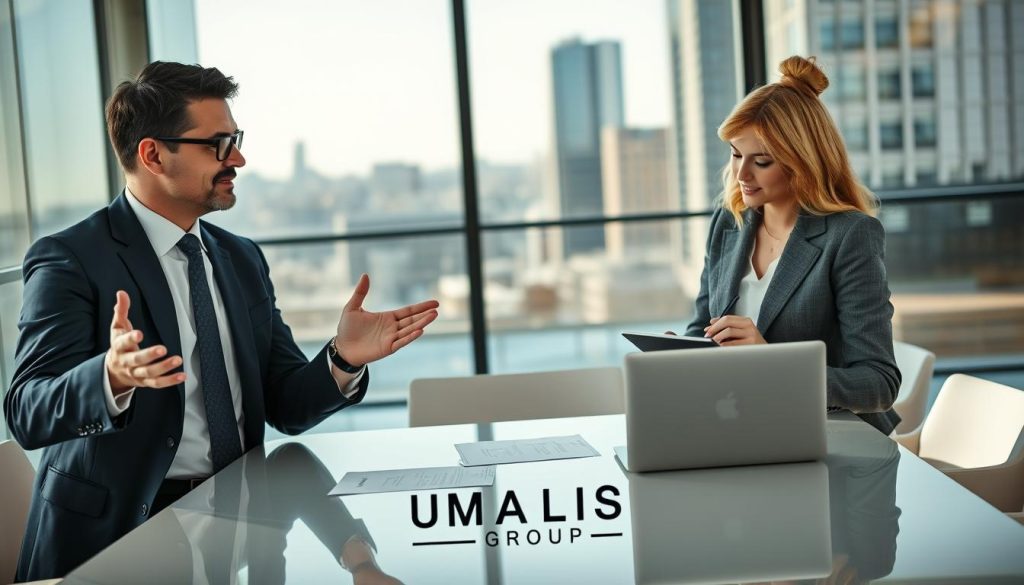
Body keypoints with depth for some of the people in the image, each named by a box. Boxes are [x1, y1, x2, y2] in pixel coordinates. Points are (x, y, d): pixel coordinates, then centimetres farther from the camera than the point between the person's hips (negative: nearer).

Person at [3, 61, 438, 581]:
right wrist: (113, 378, -35)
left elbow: (286, 406, 9)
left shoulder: (243, 260, 12)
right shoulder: (69, 260, -5)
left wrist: (343, 360, -11)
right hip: (115, 533, -4)